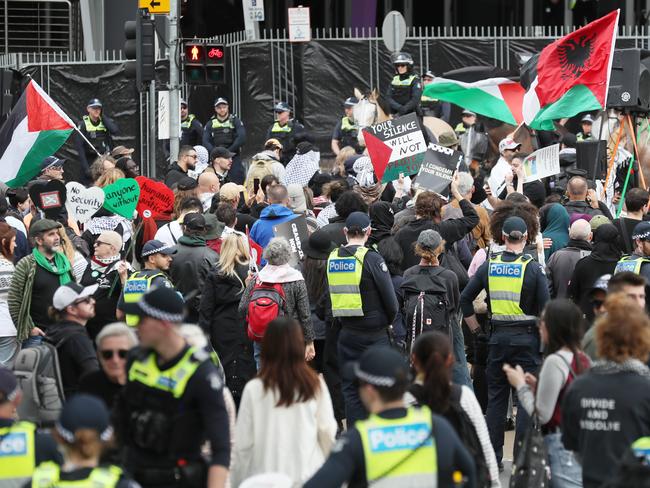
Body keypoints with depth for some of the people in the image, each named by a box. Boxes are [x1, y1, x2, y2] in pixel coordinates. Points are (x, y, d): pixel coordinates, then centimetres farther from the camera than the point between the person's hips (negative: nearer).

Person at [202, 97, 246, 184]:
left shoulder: (235, 121, 5)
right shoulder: (211, 123, 12)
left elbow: (242, 138, -7)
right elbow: (205, 141, 4)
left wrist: (228, 151, -12)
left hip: (233, 157, -2)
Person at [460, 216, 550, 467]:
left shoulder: (489, 266, 1)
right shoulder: (533, 268, -9)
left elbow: (465, 298, 5)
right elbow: (545, 309, -9)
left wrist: (475, 327, 15)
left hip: (498, 338, 3)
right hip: (526, 338, -3)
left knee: (496, 397, 12)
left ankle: (493, 456, 14)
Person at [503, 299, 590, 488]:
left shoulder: (555, 361, -15)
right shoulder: (583, 359, 9)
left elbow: (542, 415, -14)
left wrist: (520, 385, 0)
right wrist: (537, 386, 15)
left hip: (561, 445, -8)